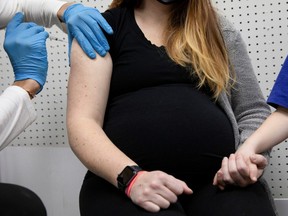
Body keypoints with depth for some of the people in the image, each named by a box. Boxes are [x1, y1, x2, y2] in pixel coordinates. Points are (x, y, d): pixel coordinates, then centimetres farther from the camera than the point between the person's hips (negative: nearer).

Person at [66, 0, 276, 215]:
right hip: (123, 181, -2)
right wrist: (132, 177, -19)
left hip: (218, 177, 2)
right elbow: (81, 122, -2)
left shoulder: (217, 28, 16)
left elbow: (254, 111, 17)